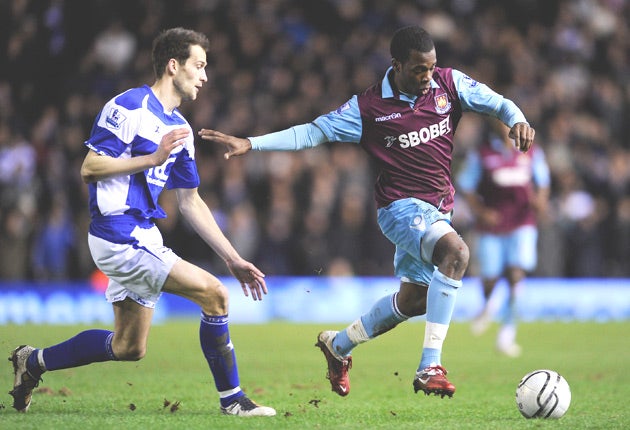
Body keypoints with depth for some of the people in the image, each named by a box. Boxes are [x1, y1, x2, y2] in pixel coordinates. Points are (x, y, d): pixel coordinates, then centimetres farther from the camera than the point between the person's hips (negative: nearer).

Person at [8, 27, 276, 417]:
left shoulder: (180, 128, 14)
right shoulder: (129, 107, -12)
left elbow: (191, 202, 19)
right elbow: (89, 168, -16)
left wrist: (234, 260, 15)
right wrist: (153, 158, -22)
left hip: (143, 238, 10)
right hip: (119, 236, -10)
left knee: (128, 348, 15)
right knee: (213, 293, -15)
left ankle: (33, 361, 30)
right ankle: (233, 400, -4)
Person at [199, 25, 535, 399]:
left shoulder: (449, 84, -1)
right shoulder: (369, 107, -10)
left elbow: (496, 102, 6)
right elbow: (312, 133, -5)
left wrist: (517, 121, -18)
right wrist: (250, 143, -11)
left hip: (439, 209, 6)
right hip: (402, 205, -6)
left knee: (412, 300, 14)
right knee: (456, 252, -33)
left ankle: (338, 345, 41)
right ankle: (430, 366, -34)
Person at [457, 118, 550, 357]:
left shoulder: (532, 152, 2)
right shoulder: (480, 154, -4)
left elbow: (542, 182, 13)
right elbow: (466, 187, 1)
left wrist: (540, 200, -8)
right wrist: (481, 211, -13)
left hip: (522, 223, 0)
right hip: (492, 224, 0)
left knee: (517, 274, -15)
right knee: (490, 278, 3)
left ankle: (507, 333, -11)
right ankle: (487, 307, 40)